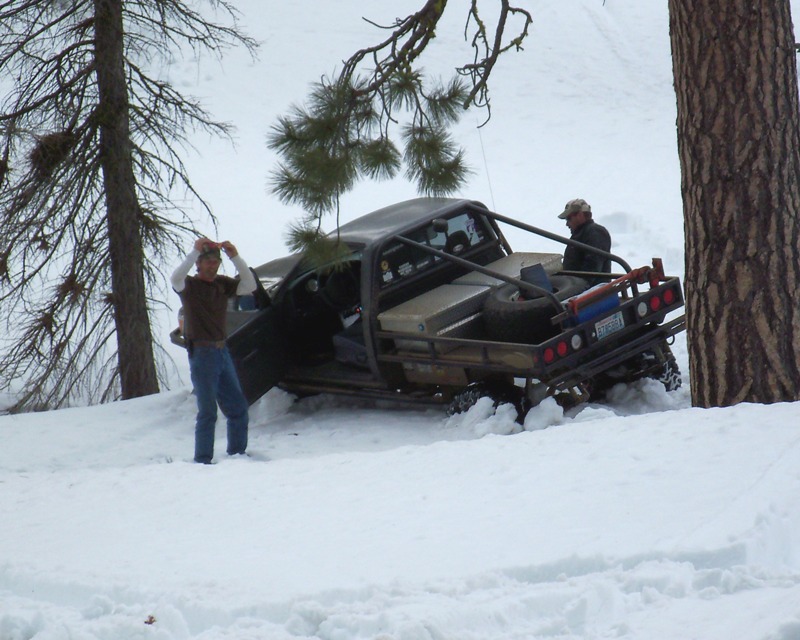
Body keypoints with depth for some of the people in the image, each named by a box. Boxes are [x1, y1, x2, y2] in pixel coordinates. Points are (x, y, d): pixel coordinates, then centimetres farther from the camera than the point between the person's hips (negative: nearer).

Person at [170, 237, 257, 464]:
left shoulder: (222, 284, 9)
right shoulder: (189, 286, -5)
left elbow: (249, 286, -2)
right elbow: (176, 279, -27)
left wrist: (235, 257, -12)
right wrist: (195, 251, -32)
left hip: (222, 352, 6)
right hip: (201, 354, -6)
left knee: (238, 408, 11)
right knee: (207, 412, -6)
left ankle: (237, 454, 22)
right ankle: (202, 460, -1)